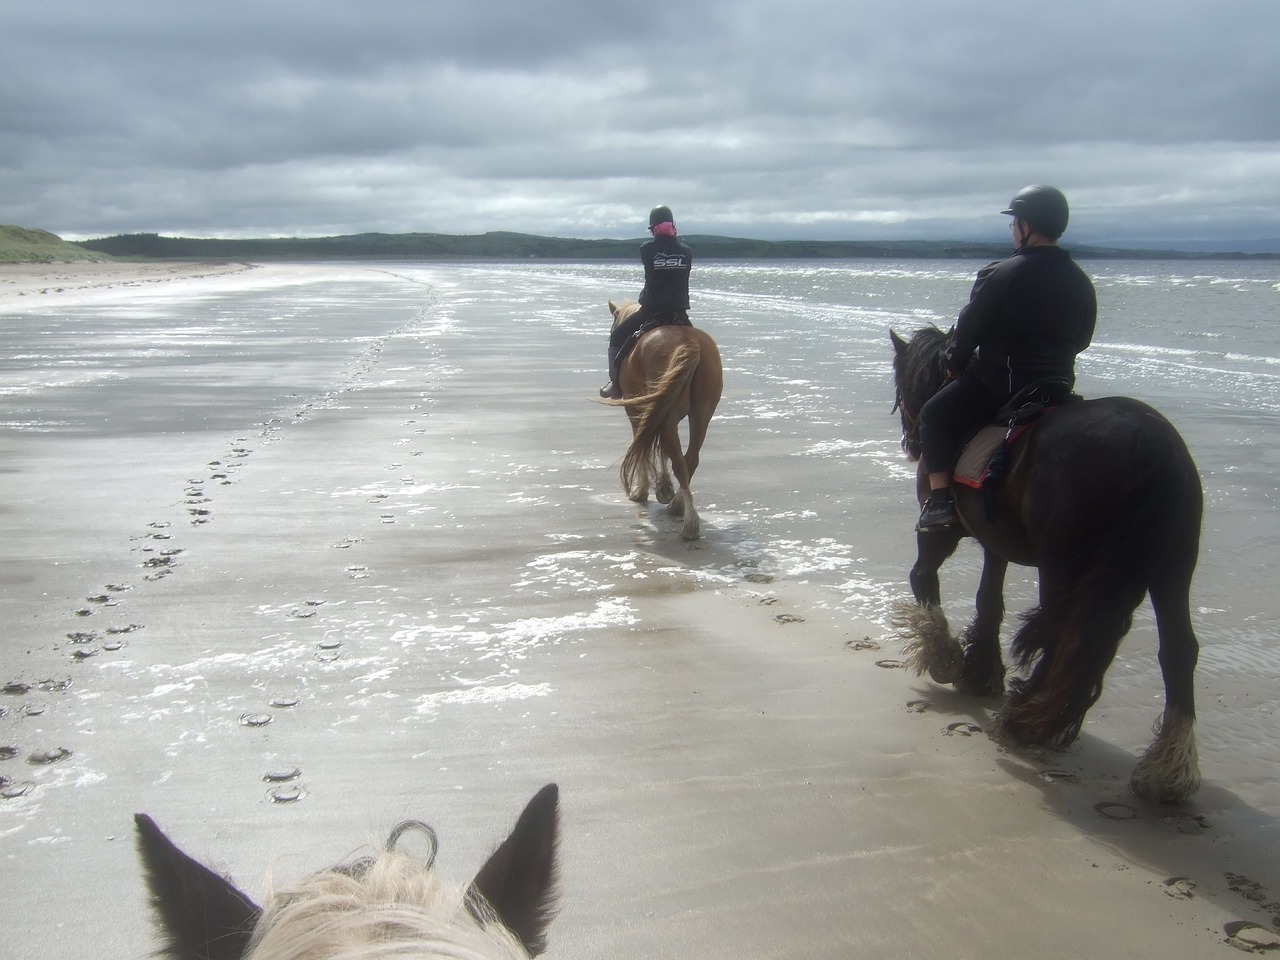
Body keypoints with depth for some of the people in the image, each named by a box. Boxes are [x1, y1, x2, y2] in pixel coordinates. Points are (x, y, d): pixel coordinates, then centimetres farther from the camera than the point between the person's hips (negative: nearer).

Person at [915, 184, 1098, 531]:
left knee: (935, 415, 8)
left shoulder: (1000, 275, -13)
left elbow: (969, 329, -7)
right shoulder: (1082, 283, 5)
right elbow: (1081, 339, 14)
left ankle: (940, 498, -4)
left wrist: (955, 366, 9)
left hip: (998, 384, -6)